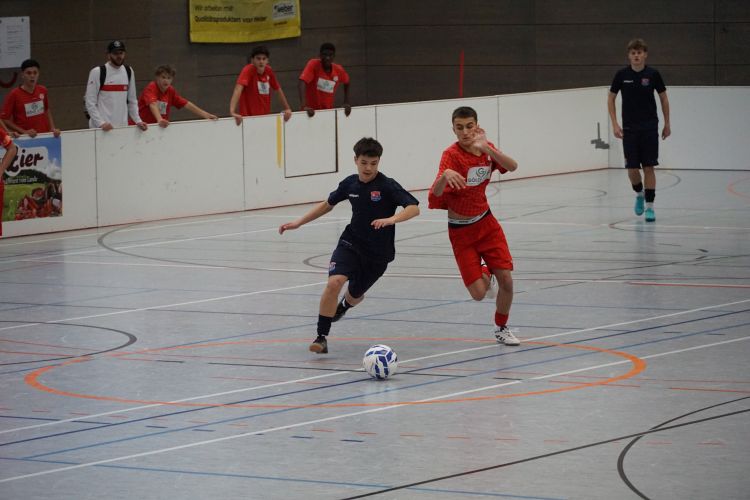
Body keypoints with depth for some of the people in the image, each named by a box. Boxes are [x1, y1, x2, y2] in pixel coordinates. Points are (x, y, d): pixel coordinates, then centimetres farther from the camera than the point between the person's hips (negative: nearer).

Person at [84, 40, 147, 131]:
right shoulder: (97, 72, -5)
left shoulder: (129, 72, 11)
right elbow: (90, 102, -8)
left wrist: (138, 121, 6)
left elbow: (132, 101, 17)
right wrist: (101, 123, -17)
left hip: (122, 127, 5)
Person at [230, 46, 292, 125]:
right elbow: (238, 89, -32)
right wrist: (232, 111, -45)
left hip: (265, 117, 6)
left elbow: (278, 90, 17)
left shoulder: (269, 71, 1)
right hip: (249, 118, -6)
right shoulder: (248, 70, -17)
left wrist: (287, 108, 16)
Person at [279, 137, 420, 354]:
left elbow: (414, 208, -25)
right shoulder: (350, 184, -3)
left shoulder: (387, 186, -16)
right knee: (334, 282, -25)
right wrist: (298, 222, 13)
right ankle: (321, 337, -16)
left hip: (378, 253, -2)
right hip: (351, 244, 2)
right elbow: (328, 204, 14)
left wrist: (391, 219, -42)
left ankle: (342, 306, 57)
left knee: (355, 296, 16)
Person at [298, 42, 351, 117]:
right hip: (312, 111, -4)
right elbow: (302, 83, -28)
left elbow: (346, 83, 19)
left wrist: (346, 103, 10)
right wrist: (304, 106, -39)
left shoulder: (339, 70, -3)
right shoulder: (313, 65, -15)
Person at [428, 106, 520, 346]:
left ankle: (501, 327, 20)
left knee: (506, 279, -6)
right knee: (478, 293, -10)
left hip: (485, 223, 4)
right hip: (461, 231, -4)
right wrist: (444, 176, -53)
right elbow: (435, 197, -32)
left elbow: (512, 166, -23)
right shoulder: (451, 155, -20)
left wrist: (486, 148, -35)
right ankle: (484, 274, 28)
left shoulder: (486, 148, -4)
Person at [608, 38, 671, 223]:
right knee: (632, 168, 0)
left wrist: (667, 124, 8)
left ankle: (650, 206, 2)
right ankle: (639, 194, 29)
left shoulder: (653, 74, -4)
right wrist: (614, 124, -2)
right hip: (629, 129, 1)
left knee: (648, 166, -3)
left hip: (649, 128, -1)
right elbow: (611, 98, 6)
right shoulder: (622, 75, -3)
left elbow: (664, 98, 7)